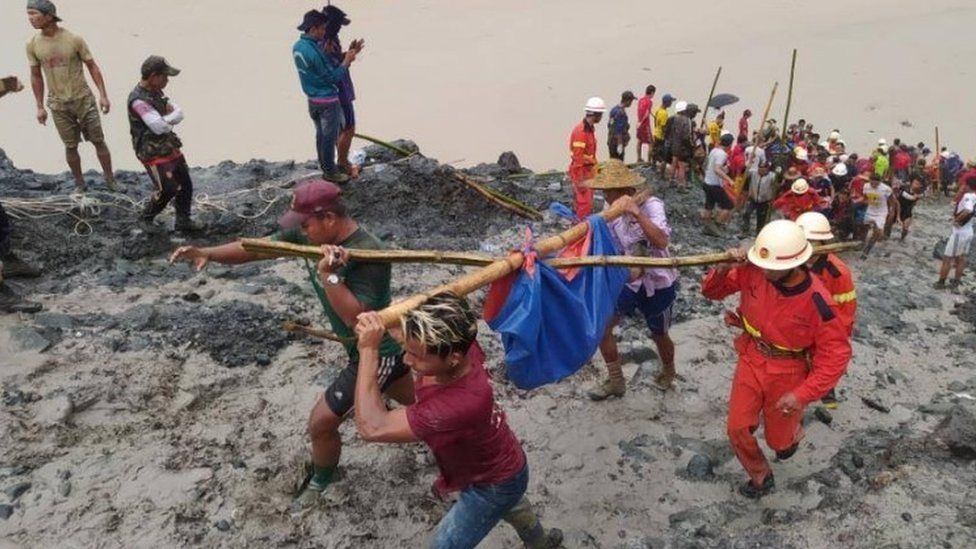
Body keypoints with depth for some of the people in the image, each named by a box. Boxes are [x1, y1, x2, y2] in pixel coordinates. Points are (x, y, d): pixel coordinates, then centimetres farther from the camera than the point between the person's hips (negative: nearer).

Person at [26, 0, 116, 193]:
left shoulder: (74, 39, -11)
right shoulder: (32, 45, -4)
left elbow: (92, 66, -3)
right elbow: (36, 76, 6)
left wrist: (103, 95, -9)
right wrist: (40, 107, 6)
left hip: (83, 99, -2)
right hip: (58, 105, 2)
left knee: (98, 140, 4)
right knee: (70, 146, 7)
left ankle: (110, 181, 16)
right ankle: (80, 184, 22)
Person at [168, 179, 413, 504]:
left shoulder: (367, 255, -33)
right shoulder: (311, 234, -7)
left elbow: (358, 319, -37)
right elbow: (260, 246, -7)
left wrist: (328, 275, -41)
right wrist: (208, 253, -19)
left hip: (375, 353, -9)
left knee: (321, 421, 3)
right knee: (418, 401, 28)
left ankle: (321, 484, 31)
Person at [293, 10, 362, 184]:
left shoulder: (297, 47, 2)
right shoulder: (314, 52, -28)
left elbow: (327, 64, 5)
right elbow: (334, 77, -21)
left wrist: (348, 54, 0)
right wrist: (348, 60, -12)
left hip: (313, 99, 9)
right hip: (328, 101, -9)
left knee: (320, 133, 20)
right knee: (329, 137, 5)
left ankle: (323, 165, 33)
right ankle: (330, 171, 16)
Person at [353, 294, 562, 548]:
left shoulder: (462, 404, -50)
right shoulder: (459, 346, -30)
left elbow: (372, 427, -46)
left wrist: (368, 349, -45)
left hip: (495, 483, -8)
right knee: (510, 506, 37)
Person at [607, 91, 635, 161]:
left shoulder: (615, 108, 9)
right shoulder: (621, 112, -21)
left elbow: (609, 125, 18)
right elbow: (619, 130, -23)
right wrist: (620, 144, -21)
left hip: (611, 141, 10)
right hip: (617, 143, -10)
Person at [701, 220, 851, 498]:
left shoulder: (816, 302, -28)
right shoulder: (753, 272, -20)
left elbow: (837, 354, -20)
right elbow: (711, 291, -6)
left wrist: (803, 394, -26)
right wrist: (723, 269, -30)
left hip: (788, 374, -2)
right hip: (751, 361, 3)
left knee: (778, 442, 16)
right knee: (737, 429, 0)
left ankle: (793, 429, 54)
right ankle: (761, 477, 28)